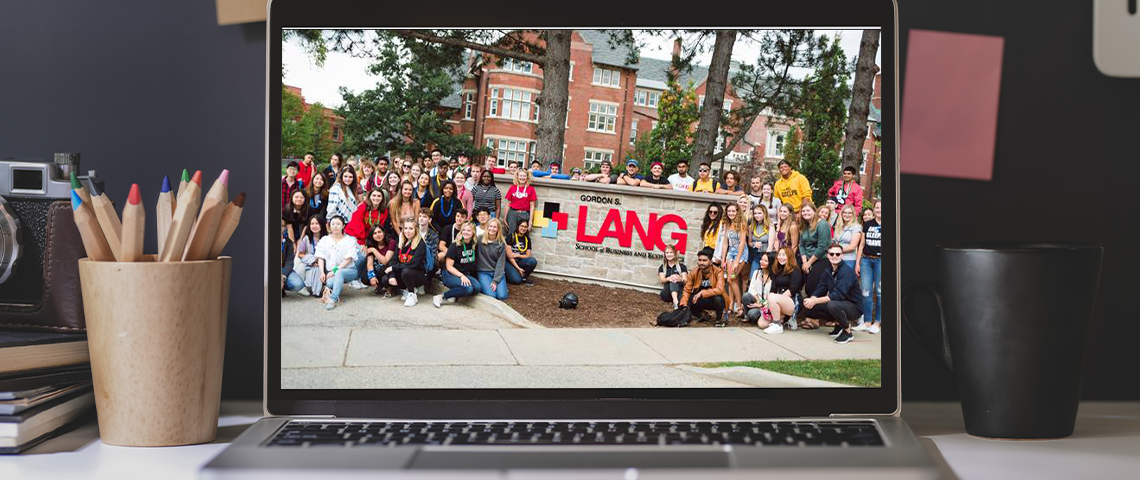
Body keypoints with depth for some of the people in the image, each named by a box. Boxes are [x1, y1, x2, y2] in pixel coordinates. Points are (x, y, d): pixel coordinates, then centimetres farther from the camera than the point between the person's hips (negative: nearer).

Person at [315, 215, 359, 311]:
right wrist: (322, 272, -9)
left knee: (339, 273, -39)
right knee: (330, 282, -37)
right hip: (331, 272, 1)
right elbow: (320, 258, 7)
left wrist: (334, 271, -16)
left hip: (348, 270, -1)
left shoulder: (349, 240, 4)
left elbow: (348, 260, -6)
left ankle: (333, 299, -45)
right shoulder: (324, 240, 14)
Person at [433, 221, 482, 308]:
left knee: (478, 287, -24)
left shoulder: (475, 245, 3)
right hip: (449, 274, -5)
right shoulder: (455, 246, -10)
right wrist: (461, 276, -24)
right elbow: (449, 266, -12)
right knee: (468, 288, -32)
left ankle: (454, 295, -10)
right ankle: (441, 297, -19)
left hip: (465, 275, 5)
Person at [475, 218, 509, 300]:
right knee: (491, 295, -22)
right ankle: (485, 285, 10)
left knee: (502, 296, -17)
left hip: (498, 272, 2)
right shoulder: (480, 240, -3)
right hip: (483, 272, -2)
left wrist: (495, 281, -11)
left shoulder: (501, 244, 0)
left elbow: (500, 263, -3)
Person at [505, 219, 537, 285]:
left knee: (533, 261, -27)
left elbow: (528, 256, 6)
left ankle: (524, 277, -2)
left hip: (519, 262, 4)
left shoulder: (527, 239, 6)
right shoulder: (511, 236, -8)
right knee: (516, 280, -28)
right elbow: (510, 256, -13)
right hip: (510, 262, -4)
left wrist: (517, 255, -11)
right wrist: (518, 268, -17)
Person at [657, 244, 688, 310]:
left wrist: (681, 280, -27)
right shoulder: (662, 267, 15)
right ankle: (676, 302, -56)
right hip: (666, 293, 0)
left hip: (680, 292, 0)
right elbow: (662, 280, -4)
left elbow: (686, 281, -1)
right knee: (672, 280, -31)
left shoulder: (682, 266, 12)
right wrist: (668, 279, -28)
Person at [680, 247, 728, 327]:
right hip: (701, 301, 4)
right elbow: (687, 290, -5)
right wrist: (683, 305, -21)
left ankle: (719, 319, -5)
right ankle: (702, 315, 10)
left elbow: (719, 290, -29)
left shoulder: (718, 272, -17)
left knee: (718, 298, -37)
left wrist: (702, 293, -34)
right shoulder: (694, 273, -6)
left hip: (715, 300, -4)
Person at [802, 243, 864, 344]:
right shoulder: (829, 271, 5)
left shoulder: (846, 271, -19)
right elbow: (820, 288, 2)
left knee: (832, 305, -38)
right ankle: (839, 324, 7)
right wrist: (811, 299, -21)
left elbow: (838, 295, -29)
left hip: (853, 307, -8)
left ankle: (847, 331, -13)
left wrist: (815, 301, -30)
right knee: (808, 308, -7)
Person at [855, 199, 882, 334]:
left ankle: (877, 322, 7)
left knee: (879, 292, -2)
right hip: (866, 260, 3)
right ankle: (867, 321, 7)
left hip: (880, 260, -3)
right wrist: (857, 262, 9)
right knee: (866, 292, 0)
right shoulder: (867, 224, 11)